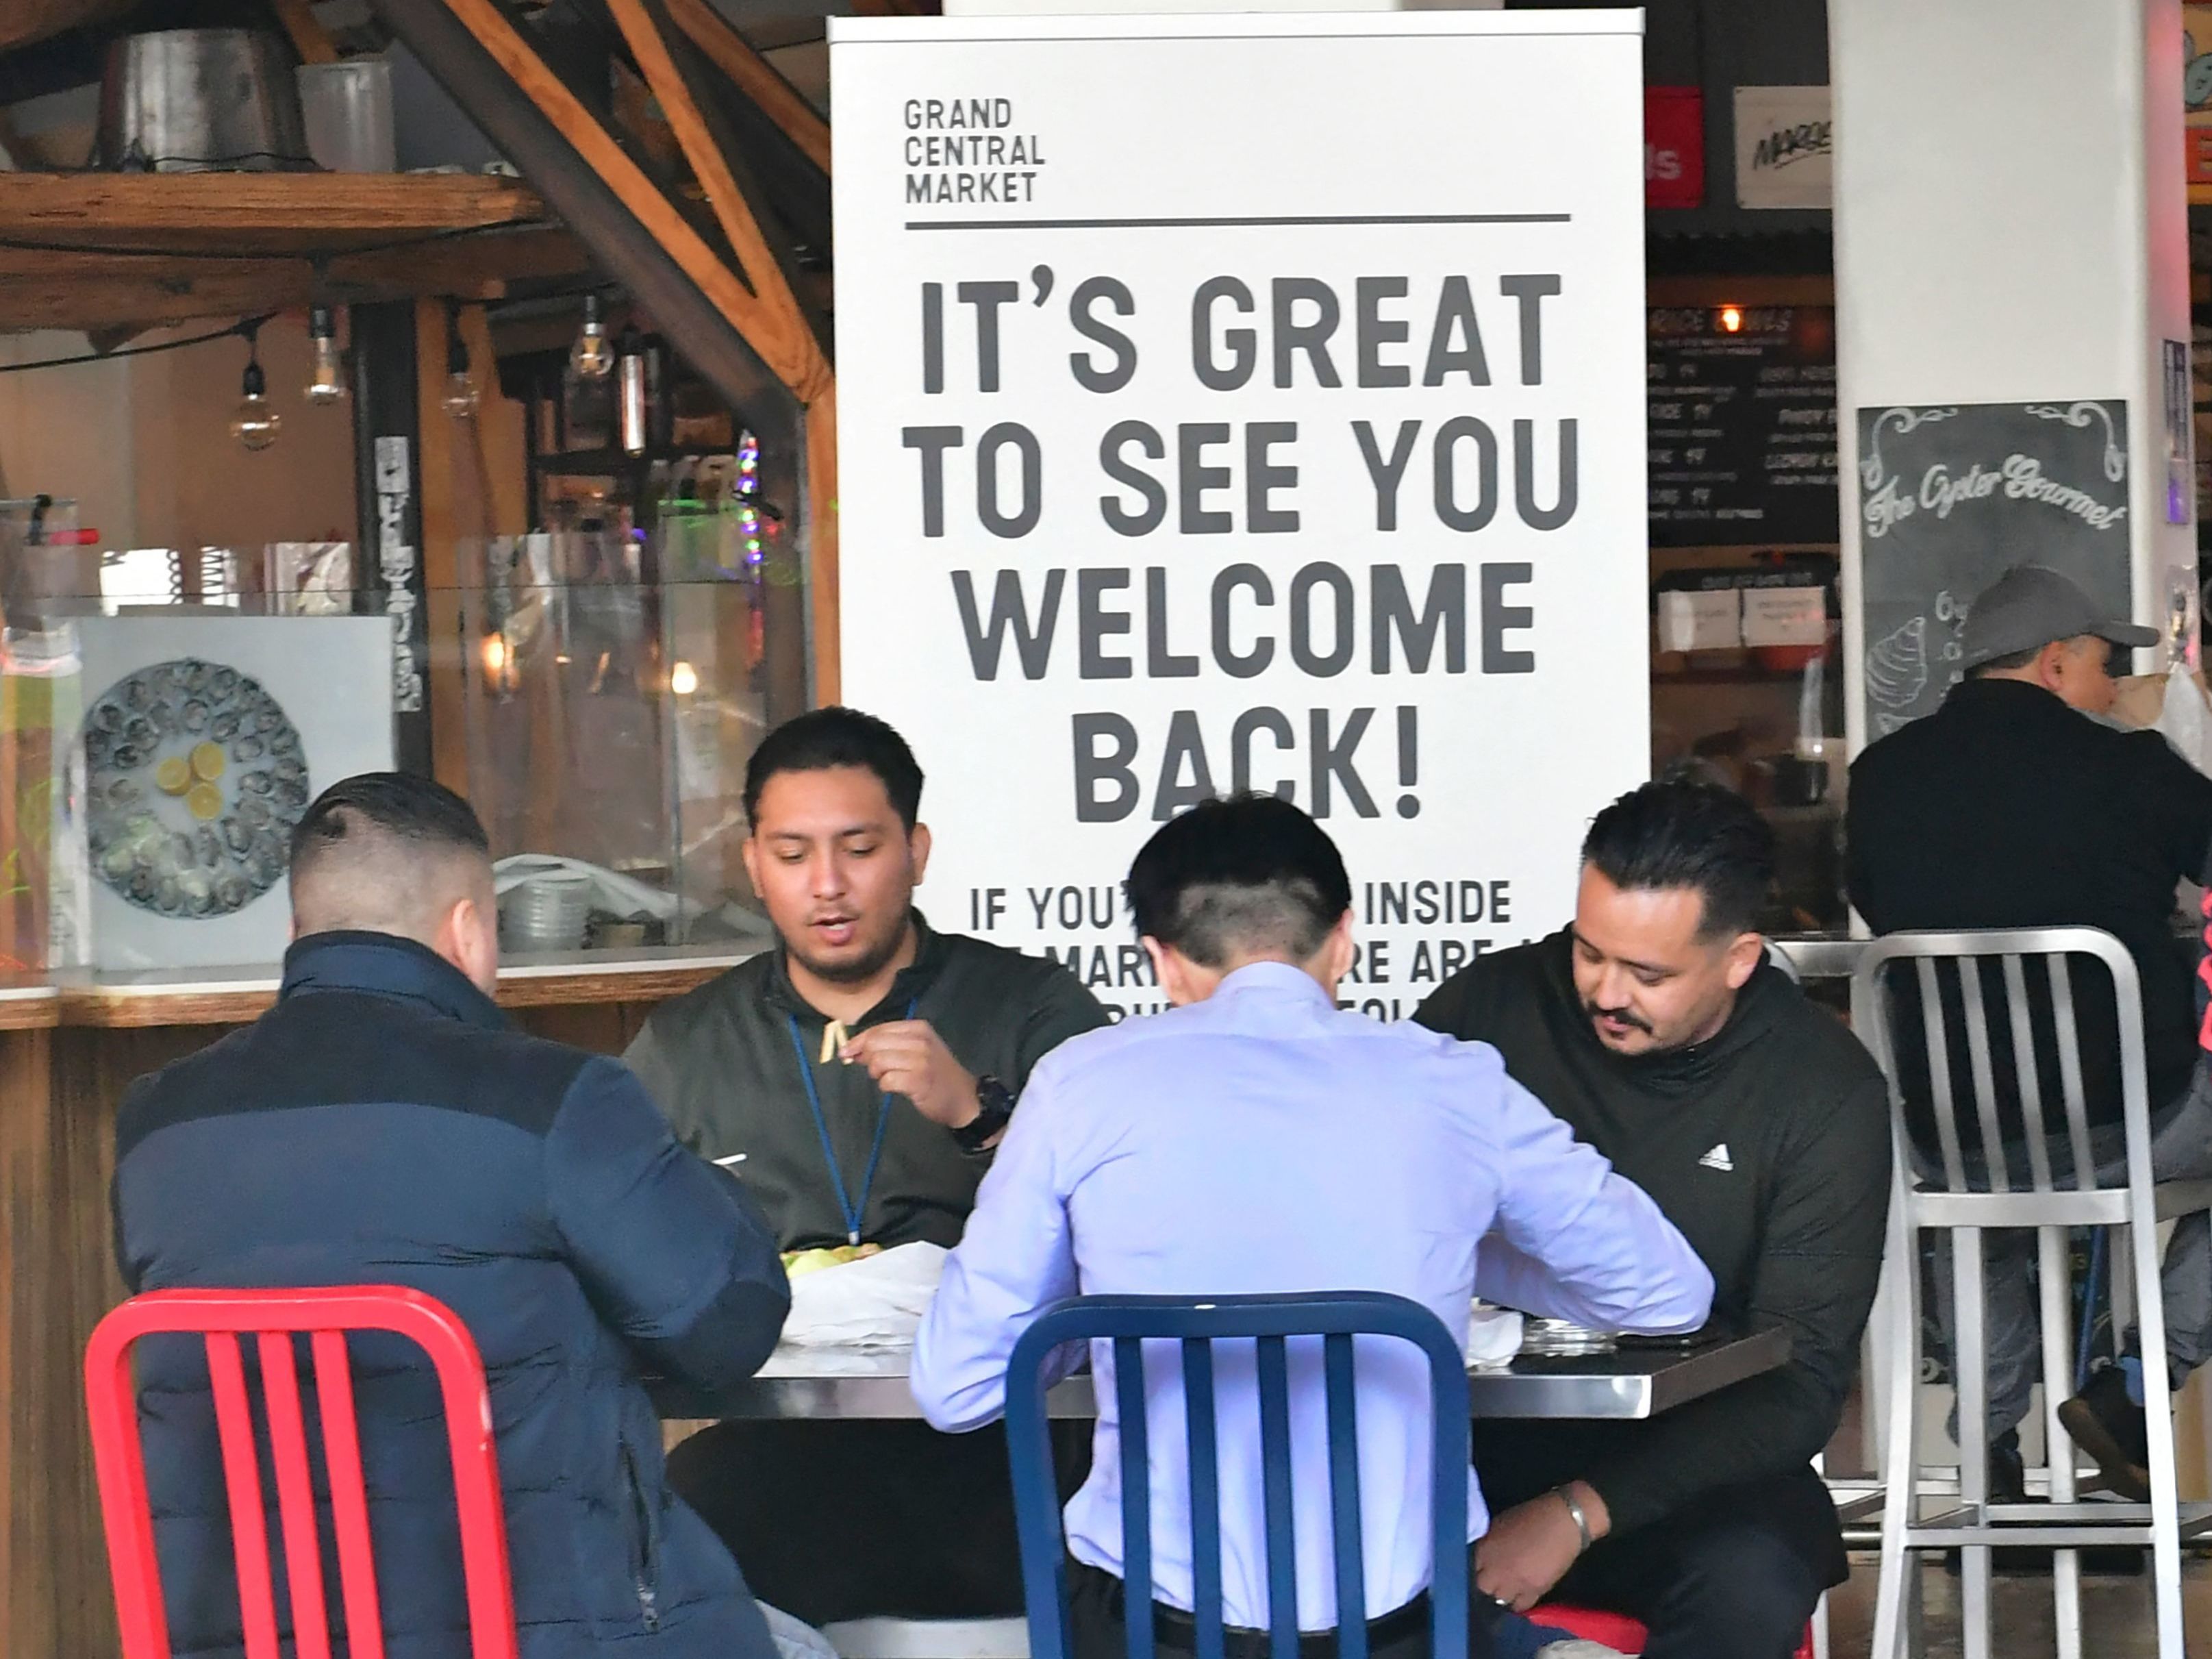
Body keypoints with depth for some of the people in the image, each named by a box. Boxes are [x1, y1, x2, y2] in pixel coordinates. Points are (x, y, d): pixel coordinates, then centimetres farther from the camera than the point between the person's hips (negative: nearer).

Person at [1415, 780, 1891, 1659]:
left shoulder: (1827, 1094, -5)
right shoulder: (1494, 1004, -2)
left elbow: (1798, 1384, -8)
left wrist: (1578, 1514, -20)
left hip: (1686, 1458, 0)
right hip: (1480, 1432, 0)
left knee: (1750, 1586, -35)